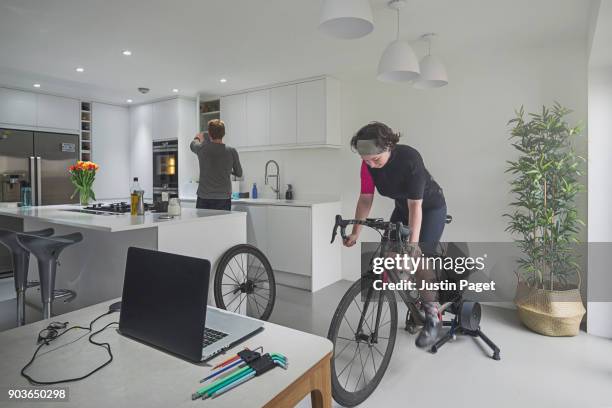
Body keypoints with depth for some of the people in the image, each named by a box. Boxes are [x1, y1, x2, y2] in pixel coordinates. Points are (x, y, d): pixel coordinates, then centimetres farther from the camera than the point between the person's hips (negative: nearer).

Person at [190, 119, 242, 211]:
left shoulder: (202, 148, -3)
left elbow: (192, 145, 23)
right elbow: (239, 173, 9)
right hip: (224, 199, 0)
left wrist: (198, 138, 46)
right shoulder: (231, 151, -4)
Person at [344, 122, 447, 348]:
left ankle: (433, 317, 0)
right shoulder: (368, 163, -20)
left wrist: (413, 243, -38)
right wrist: (355, 233, -20)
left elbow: (415, 205, -34)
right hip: (402, 207, 6)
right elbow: (365, 199, -14)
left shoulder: (410, 158, -35)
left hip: (431, 208, -5)